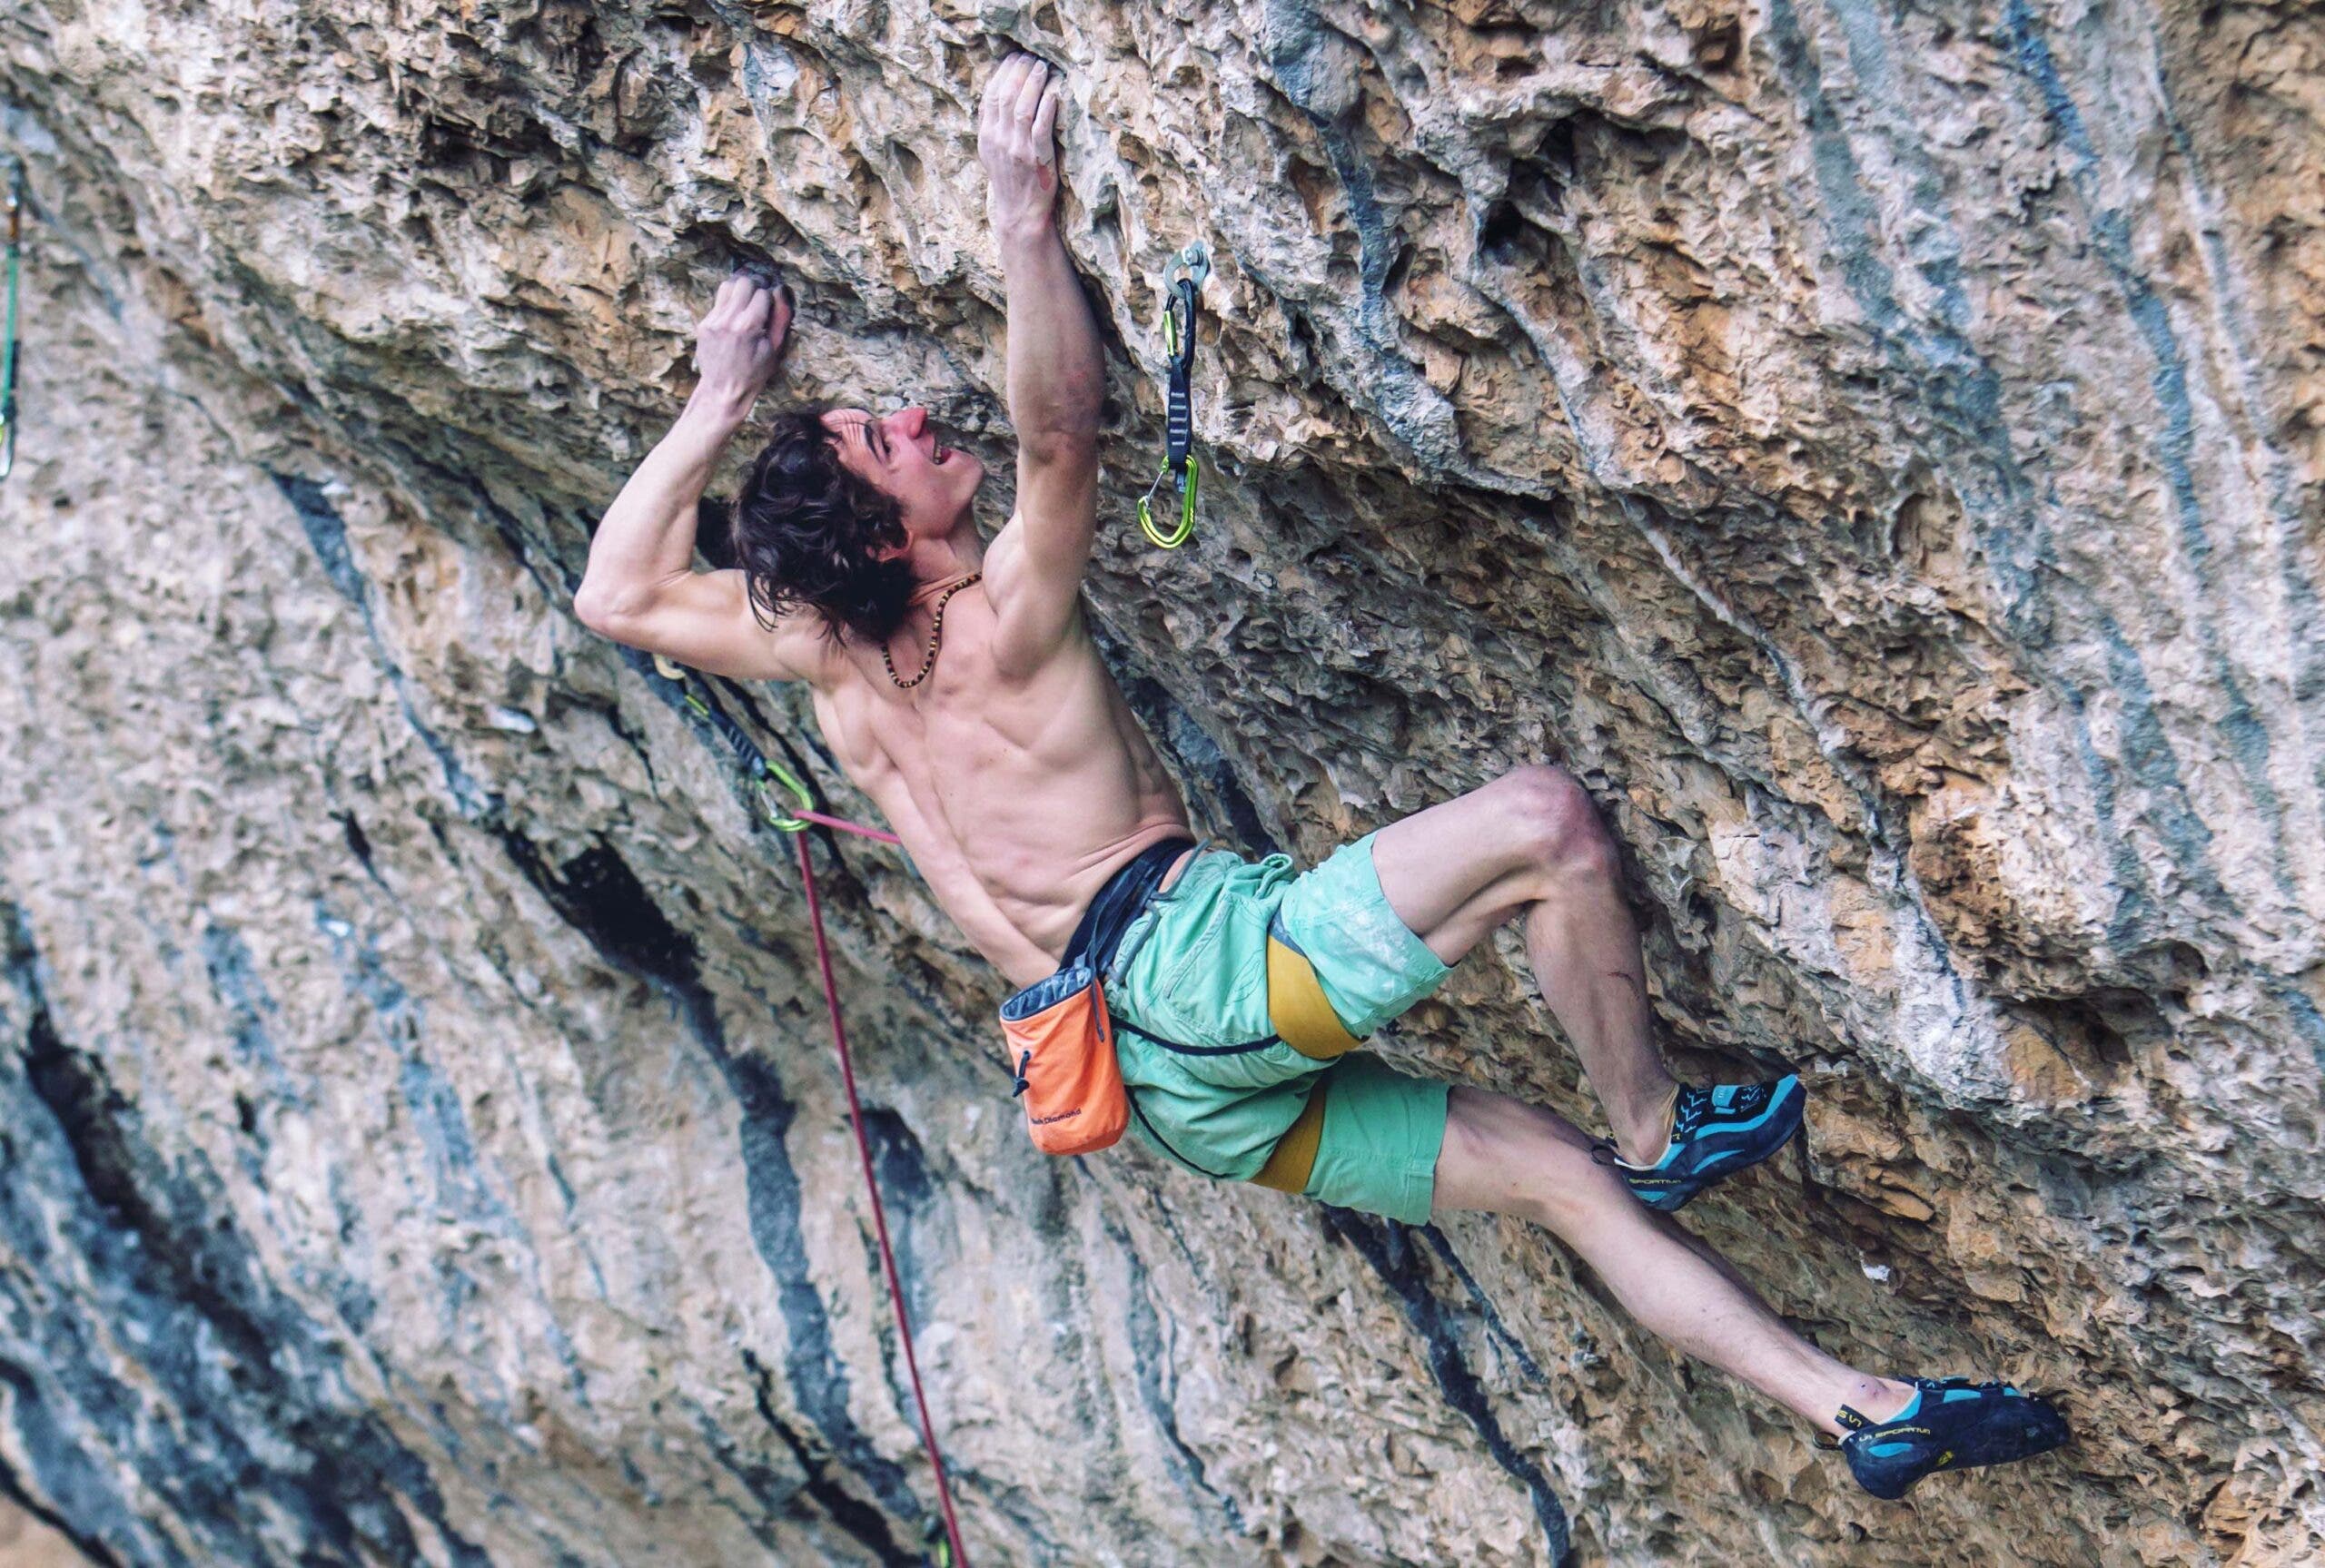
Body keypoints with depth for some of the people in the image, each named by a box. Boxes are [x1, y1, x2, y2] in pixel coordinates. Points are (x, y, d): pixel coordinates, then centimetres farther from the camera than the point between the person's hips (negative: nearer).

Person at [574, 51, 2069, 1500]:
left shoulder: (834, 659, 11)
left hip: (1183, 1083, 9)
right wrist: (1025, 219, -17)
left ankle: (1858, 1407, 7)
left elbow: (616, 595, 20)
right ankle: (1657, 1129, -4)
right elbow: (1062, 429, -20)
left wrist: (720, 400, 20)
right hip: (1204, 959, -9)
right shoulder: (1005, 621, -8)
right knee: (1545, 817, -19)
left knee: (1563, 1175, 7)